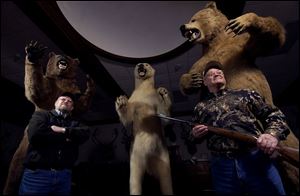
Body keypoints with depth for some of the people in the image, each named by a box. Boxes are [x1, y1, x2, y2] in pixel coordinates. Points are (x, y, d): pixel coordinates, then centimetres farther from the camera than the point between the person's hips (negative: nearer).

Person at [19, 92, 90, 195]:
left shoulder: (75, 124, 14)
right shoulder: (41, 115, 7)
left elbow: (85, 133, -5)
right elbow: (35, 134, -12)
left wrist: (64, 130, -15)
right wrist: (65, 137, -5)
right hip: (37, 173, -2)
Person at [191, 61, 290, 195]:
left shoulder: (244, 94, 14)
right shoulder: (200, 107, 16)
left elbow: (274, 114, 9)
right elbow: (192, 136, 21)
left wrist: (273, 134, -11)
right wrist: (194, 134, -3)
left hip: (257, 159, 0)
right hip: (222, 166, 1)